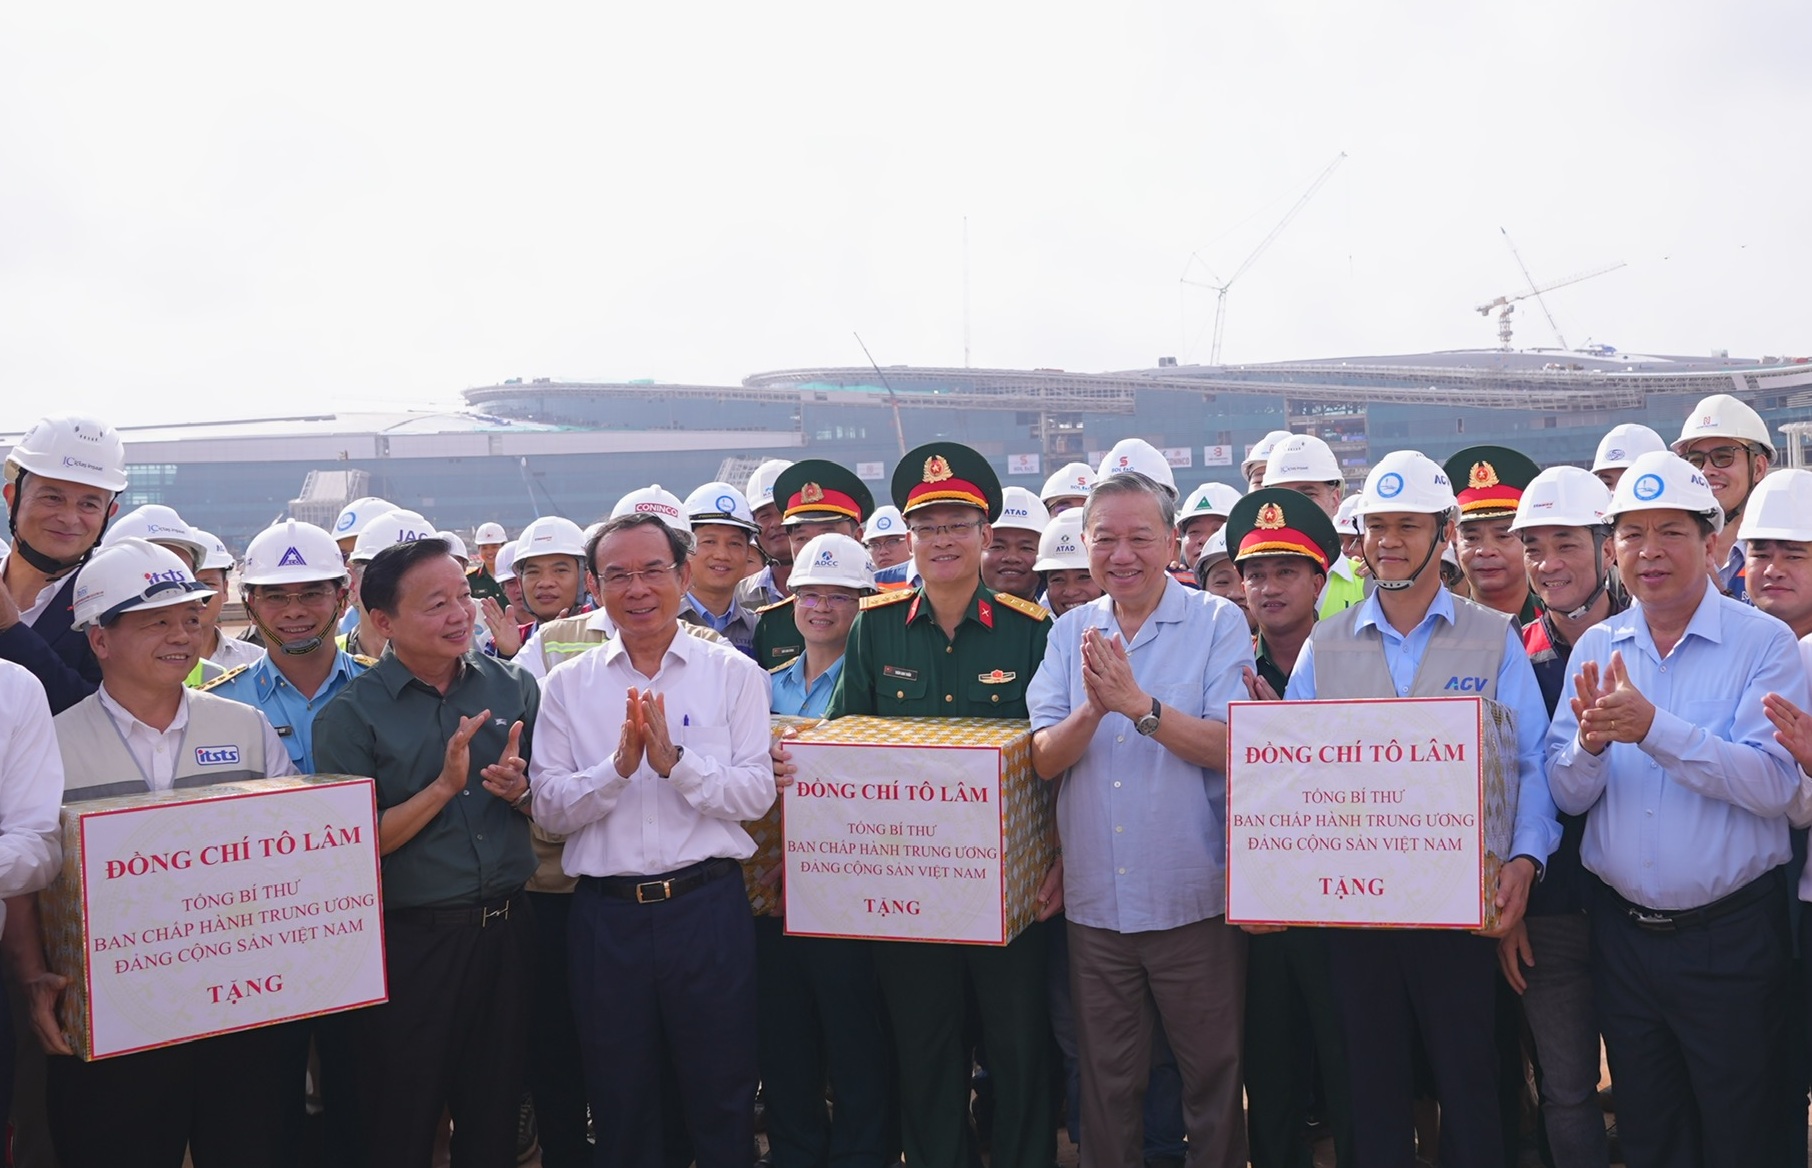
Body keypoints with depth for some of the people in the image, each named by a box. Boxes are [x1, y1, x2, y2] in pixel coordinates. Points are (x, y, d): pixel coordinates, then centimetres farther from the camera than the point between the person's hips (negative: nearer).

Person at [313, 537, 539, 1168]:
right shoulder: (351, 713, -8)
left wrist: (520, 791, -11)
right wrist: (444, 785, -20)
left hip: (505, 931, 4)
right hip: (408, 943, -3)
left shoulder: (513, 687, 3)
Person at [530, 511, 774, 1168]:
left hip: (709, 908, -1)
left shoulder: (734, 674, 1)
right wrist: (618, 765, -17)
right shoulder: (568, 685, 5)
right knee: (619, 1110, 16)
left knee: (723, 1104, 10)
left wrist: (674, 760, -20)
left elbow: (757, 793, -7)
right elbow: (549, 809, -2)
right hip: (606, 912, 2)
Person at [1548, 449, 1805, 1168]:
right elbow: (1567, 796, 0)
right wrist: (1591, 738, -20)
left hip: (1731, 938, -3)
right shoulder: (1595, 649, 4)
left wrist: (1653, 727, -29)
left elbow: (1773, 784, -20)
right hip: (1622, 933, 4)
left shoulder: (1763, 643, -8)